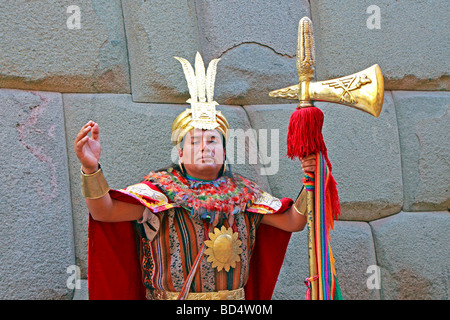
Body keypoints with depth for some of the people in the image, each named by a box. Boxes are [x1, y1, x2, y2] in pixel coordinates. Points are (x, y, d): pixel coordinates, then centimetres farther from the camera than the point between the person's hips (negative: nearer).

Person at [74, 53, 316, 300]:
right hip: (171, 296, -2)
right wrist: (91, 169, -36)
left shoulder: (242, 193, 4)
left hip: (235, 297, 2)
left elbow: (293, 222, 3)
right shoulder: (162, 190, -7)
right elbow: (104, 212, -19)